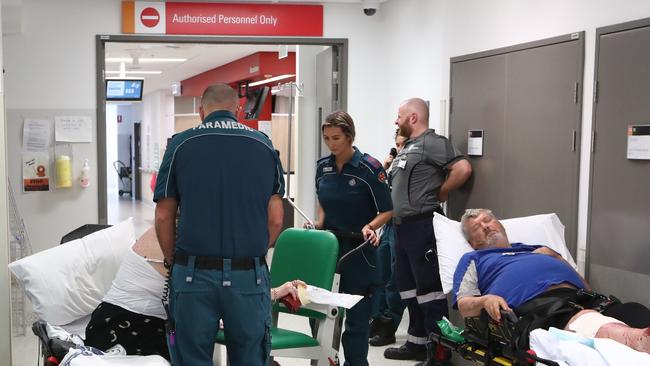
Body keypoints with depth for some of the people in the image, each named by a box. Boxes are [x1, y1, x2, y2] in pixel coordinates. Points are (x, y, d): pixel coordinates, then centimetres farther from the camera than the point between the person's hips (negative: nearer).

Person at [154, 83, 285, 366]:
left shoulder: (180, 144, 1)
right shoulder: (264, 145, 5)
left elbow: (164, 218, 1)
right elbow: (275, 220, 4)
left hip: (194, 275, -1)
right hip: (250, 276, 1)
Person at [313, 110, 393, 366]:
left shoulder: (370, 168, -12)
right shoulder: (323, 166, 4)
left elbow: (386, 211, -7)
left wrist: (369, 227, -24)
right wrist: (319, 223, 3)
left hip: (358, 249, -4)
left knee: (356, 315, 3)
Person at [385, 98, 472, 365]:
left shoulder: (432, 142, -11)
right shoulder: (408, 146, 18)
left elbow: (463, 168, -23)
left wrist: (439, 194, -13)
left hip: (421, 225, -10)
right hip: (402, 225, 10)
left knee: (428, 287, -5)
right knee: (407, 286, 16)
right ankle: (416, 342, 27)